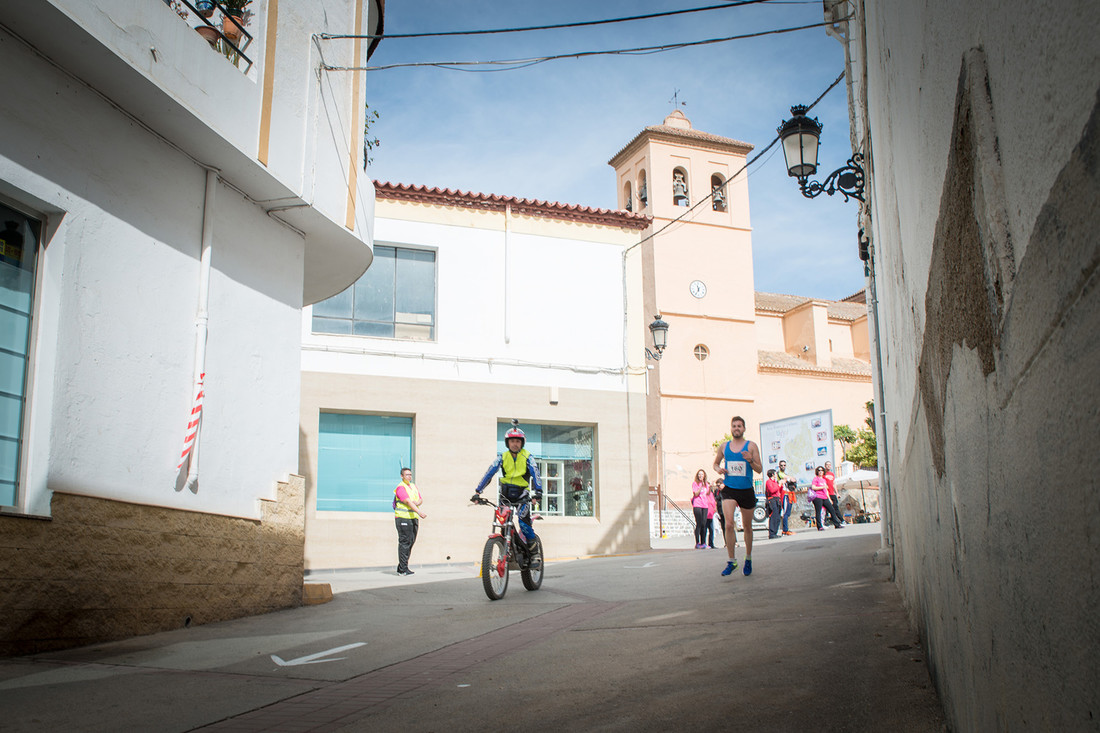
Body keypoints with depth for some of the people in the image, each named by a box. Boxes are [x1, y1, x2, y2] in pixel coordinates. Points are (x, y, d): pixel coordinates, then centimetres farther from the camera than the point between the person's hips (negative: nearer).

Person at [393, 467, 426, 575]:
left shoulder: (414, 486, 17)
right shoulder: (400, 487, -9)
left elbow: (421, 499, 13)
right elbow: (408, 501, -21)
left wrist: (418, 502, -12)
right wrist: (419, 512, -32)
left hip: (413, 517, 8)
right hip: (403, 518, -8)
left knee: (411, 542, 8)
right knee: (404, 542, -8)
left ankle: (401, 568, 16)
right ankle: (403, 570, -5)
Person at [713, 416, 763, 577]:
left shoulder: (751, 446, 1)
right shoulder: (724, 446, 7)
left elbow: (759, 469, 0)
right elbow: (716, 463, 22)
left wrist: (750, 460, -19)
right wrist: (718, 469, 0)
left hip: (746, 490, 0)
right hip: (729, 489, 0)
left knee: (747, 526, 11)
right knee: (729, 524, -17)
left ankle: (748, 559, 30)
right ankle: (732, 561, -9)